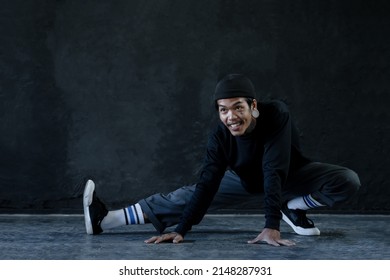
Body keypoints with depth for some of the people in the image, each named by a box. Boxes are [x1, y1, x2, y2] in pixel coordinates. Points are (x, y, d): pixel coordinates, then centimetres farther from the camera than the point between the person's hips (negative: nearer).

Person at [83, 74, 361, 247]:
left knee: (348, 181, -26)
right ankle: (106, 219, -12)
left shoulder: (277, 115, -38)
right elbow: (207, 183, -29)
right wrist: (181, 229, -40)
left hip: (291, 175, -2)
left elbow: (275, 172, -44)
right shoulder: (220, 136, -27)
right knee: (190, 194, -10)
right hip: (246, 179, 2)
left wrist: (272, 226, -52)